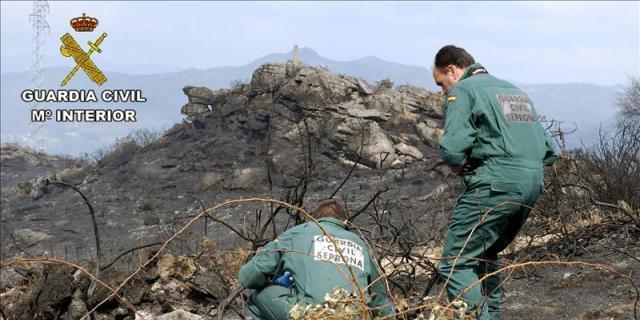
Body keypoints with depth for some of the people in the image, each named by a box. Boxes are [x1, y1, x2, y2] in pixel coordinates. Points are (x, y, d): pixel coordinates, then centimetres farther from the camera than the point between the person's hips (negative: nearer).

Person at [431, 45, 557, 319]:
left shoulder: (462, 91, 1)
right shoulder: (514, 91, 26)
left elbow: (452, 150, -13)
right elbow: (549, 151, 22)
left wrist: (460, 166, 7)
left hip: (495, 185, -8)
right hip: (532, 186, 8)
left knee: (455, 263, -4)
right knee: (485, 256, 23)